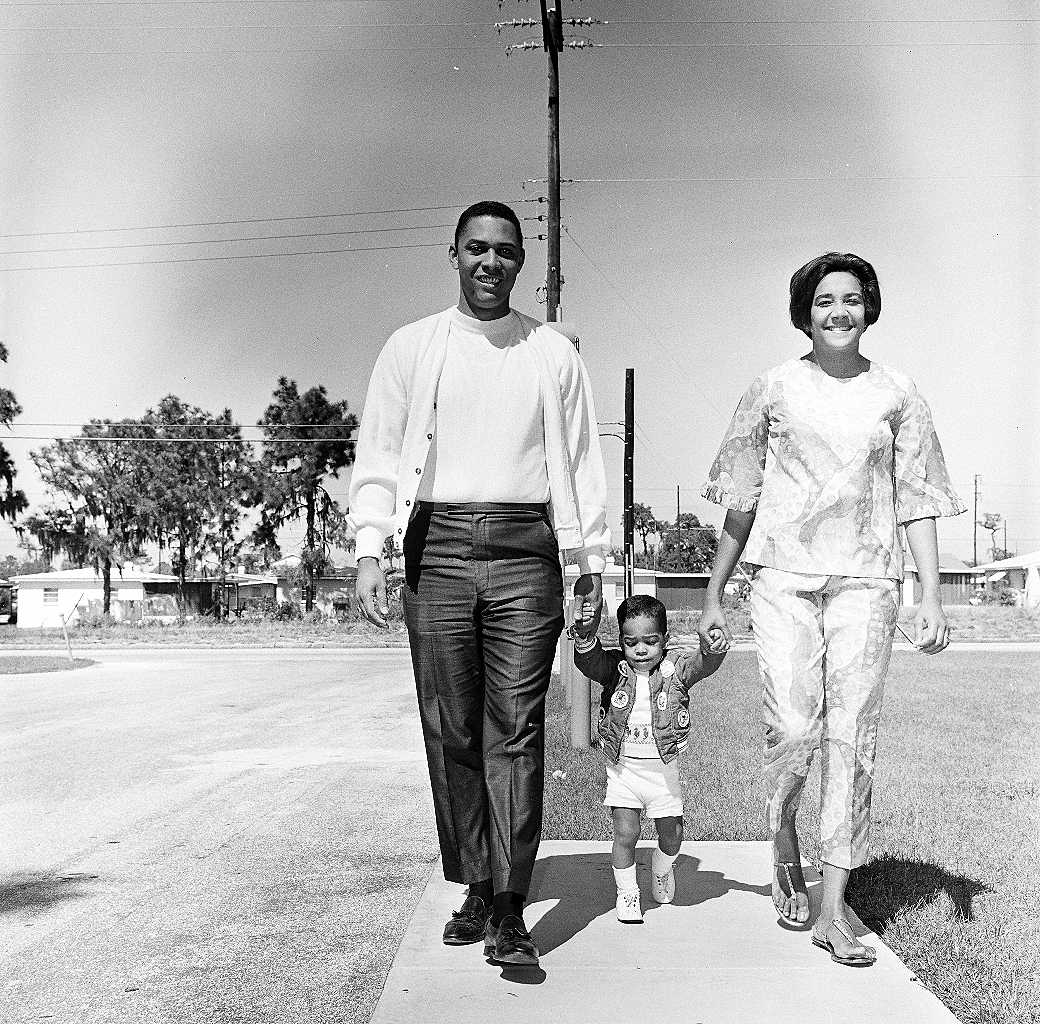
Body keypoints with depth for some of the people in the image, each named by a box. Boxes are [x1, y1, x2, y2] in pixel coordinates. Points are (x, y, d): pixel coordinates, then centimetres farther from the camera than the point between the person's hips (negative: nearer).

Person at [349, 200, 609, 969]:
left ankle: (510, 909, -6)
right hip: (437, 547, 1)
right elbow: (379, 454, 8)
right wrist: (369, 551, -4)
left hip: (524, 549, -1)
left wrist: (592, 562, 7)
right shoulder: (412, 348, 11)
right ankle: (475, 889, 14)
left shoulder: (554, 353, 12)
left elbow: (582, 462, 12)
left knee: (516, 729, -6)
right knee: (450, 729, 3)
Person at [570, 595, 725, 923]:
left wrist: (714, 648, -48)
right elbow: (591, 663, -26)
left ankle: (661, 868, 44)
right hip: (623, 767, -1)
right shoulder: (614, 668, -8)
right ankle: (627, 893, 15)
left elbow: (704, 663, -25)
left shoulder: (676, 668, -9)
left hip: (663, 768, 1)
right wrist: (586, 639, -47)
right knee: (625, 833, -7)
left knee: (673, 837, 10)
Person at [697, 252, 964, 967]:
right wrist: (713, 595, 9)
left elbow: (918, 502, 9)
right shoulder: (774, 389, 7)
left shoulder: (895, 394, 9)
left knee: (853, 738, -3)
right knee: (794, 726, -13)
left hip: (865, 581, 1)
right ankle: (783, 835, 19)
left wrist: (932, 600, 1)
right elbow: (741, 502, 10)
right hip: (784, 575, -1)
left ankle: (834, 908, 6)